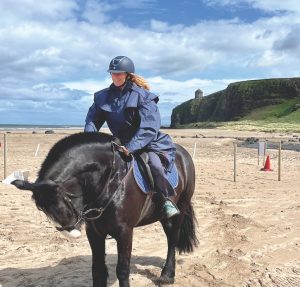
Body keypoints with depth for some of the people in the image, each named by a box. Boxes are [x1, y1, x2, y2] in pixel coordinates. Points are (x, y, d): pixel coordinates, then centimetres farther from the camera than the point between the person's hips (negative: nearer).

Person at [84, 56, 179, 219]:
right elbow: (92, 119, 2)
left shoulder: (143, 96, -14)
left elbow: (149, 128, -23)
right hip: (120, 143, 5)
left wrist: (130, 147, -34)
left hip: (147, 143, -5)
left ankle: (166, 201, -8)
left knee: (155, 164, -31)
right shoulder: (103, 97, 1)